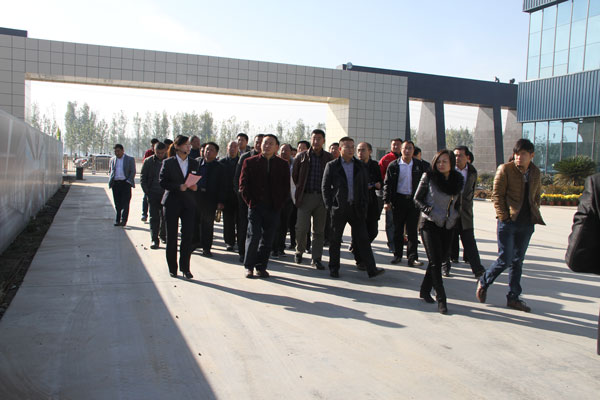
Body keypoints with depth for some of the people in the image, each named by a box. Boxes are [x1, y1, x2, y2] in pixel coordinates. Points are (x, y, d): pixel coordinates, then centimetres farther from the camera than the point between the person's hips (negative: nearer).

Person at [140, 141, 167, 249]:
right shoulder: (148, 161, 1)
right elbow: (142, 178, 5)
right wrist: (147, 192, -4)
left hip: (166, 193, 1)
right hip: (153, 193, -1)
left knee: (165, 216, 8)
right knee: (154, 217, -3)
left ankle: (163, 235, 27)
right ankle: (154, 240, -1)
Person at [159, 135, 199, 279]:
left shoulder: (194, 163, 10)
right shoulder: (168, 162, 0)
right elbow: (162, 182, -5)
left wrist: (195, 186, -8)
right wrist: (178, 187, -17)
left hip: (189, 204, 2)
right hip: (172, 203, -2)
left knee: (188, 236, -5)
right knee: (171, 237, 5)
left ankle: (185, 267, 6)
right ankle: (172, 268, 17)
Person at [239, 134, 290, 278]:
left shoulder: (283, 165, 8)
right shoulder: (250, 162, 6)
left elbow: (286, 187, 9)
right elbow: (243, 185, 5)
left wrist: (279, 204, 0)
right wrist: (250, 201, -3)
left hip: (273, 208, 2)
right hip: (255, 206, -1)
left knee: (267, 239, 4)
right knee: (254, 236, -8)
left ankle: (261, 267, 15)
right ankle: (249, 266, 6)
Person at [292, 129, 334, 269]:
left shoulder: (329, 158, 5)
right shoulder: (302, 156, 3)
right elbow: (295, 175, 11)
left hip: (322, 198, 1)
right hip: (305, 196, -1)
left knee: (319, 230, 4)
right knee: (301, 228, -6)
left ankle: (316, 259, 12)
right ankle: (299, 251, 21)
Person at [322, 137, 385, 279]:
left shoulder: (361, 166, 9)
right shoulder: (332, 166, 1)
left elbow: (365, 187, 11)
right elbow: (325, 187, 2)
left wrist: (364, 206, 2)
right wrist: (329, 206, -4)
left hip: (357, 208, 2)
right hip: (339, 208, -2)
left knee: (363, 238, -1)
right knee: (335, 239, 6)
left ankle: (371, 269, 0)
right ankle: (334, 269, 18)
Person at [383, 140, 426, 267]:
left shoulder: (419, 165, 5)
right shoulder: (393, 165, 1)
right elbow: (387, 184, 1)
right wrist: (387, 201, -6)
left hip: (414, 200, 0)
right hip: (398, 200, 0)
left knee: (412, 230, -2)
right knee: (398, 229, 7)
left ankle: (412, 257, 0)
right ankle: (397, 255, 19)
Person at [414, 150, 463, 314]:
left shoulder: (458, 179, 5)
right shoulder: (429, 177, -7)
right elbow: (417, 198, -1)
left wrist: (455, 216, 3)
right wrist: (428, 210, -16)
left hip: (448, 226, 4)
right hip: (430, 225, -4)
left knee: (439, 260, 8)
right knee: (435, 262, -8)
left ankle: (425, 291, 24)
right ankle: (441, 299, -2)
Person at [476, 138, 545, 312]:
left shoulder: (536, 172, 10)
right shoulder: (505, 169, -6)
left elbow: (537, 196, 20)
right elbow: (496, 195, -6)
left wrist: (535, 215, 8)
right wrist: (504, 217, -12)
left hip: (526, 224, 5)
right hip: (508, 221, -5)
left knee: (518, 261, 11)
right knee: (505, 260, -5)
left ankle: (513, 297, 19)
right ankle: (484, 282, 21)